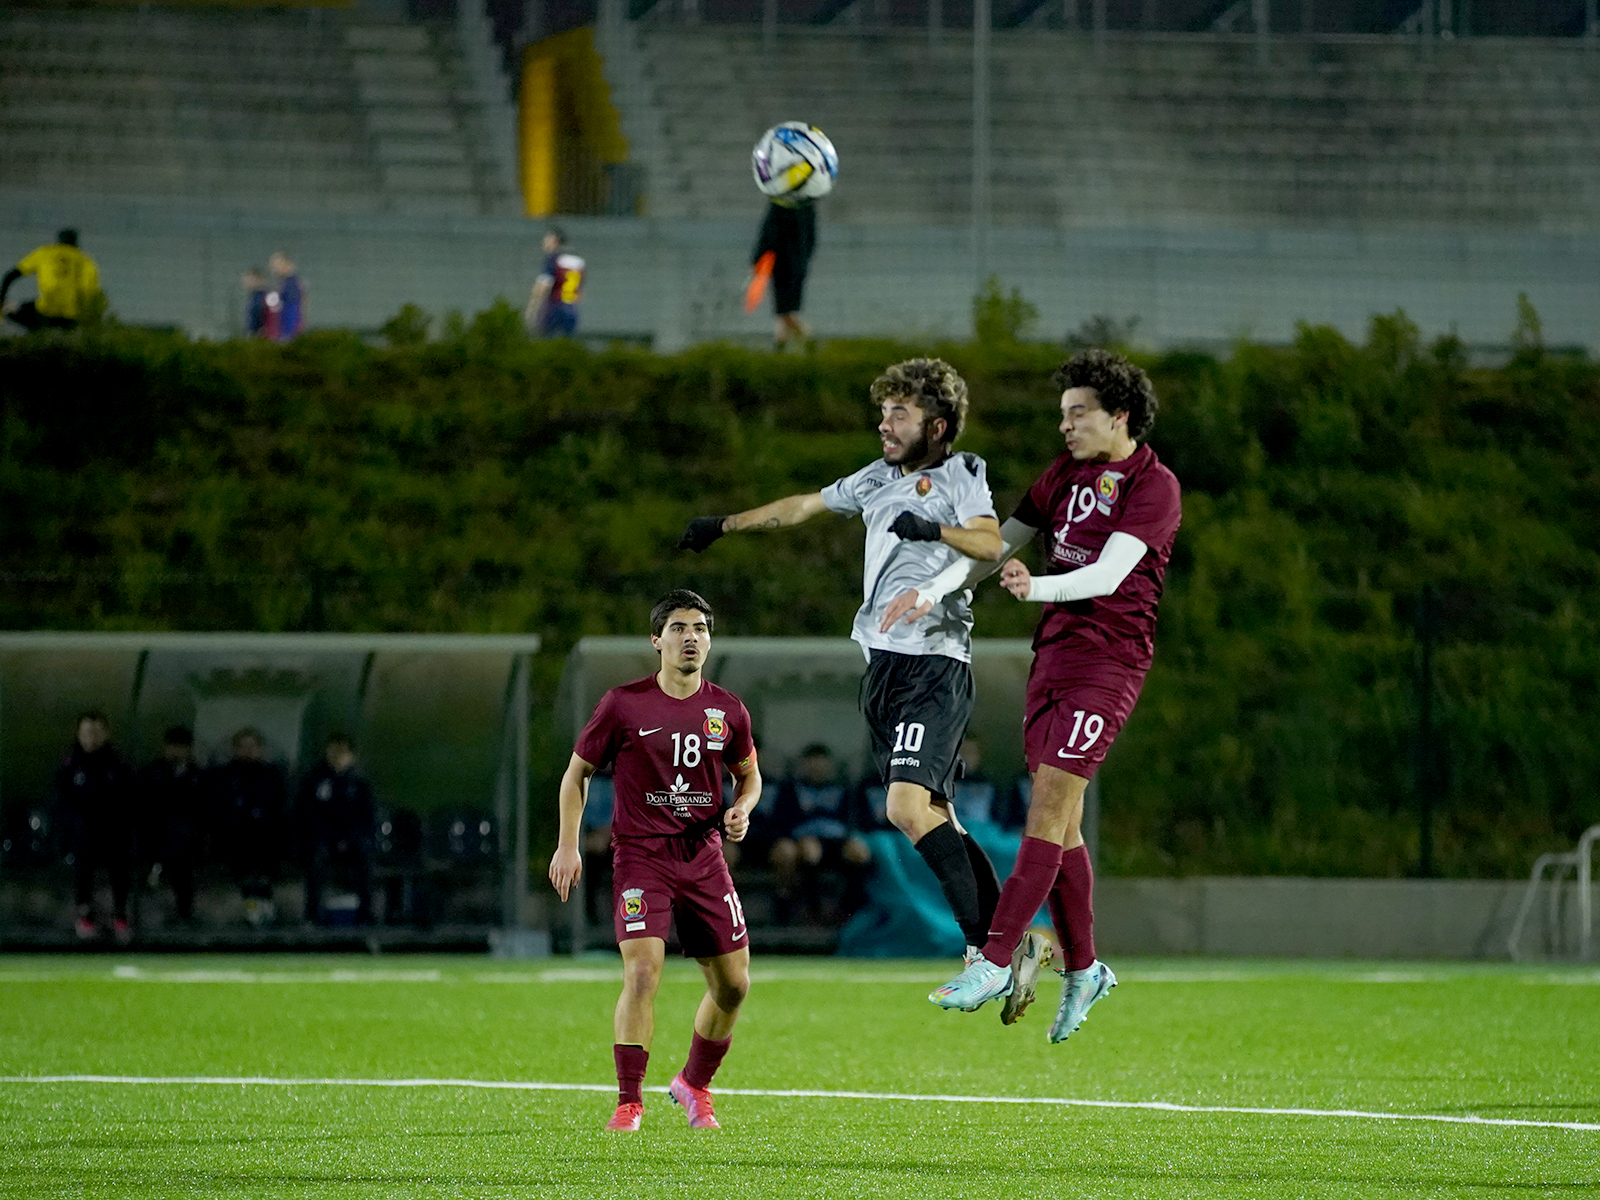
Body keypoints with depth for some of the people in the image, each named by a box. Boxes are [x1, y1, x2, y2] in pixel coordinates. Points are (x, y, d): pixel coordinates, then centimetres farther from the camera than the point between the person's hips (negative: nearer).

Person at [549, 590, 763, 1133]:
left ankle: (694, 1086, 27)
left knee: (734, 984, 3)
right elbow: (577, 771, 5)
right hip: (641, 855, -4)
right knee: (643, 972, -20)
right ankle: (628, 1101, -10)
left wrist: (742, 809, -2)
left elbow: (749, 775, 20)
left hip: (704, 857, 4)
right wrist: (568, 846, -1)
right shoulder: (624, 704, -6)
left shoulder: (727, 710, 4)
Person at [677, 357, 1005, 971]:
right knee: (933, 816, 2)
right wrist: (724, 524, 39)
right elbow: (804, 506, 33)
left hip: (933, 661, -8)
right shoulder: (880, 478, 20)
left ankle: (984, 948, -20)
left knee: (908, 805, -21)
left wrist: (936, 530, -34)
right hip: (883, 662, 8)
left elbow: (991, 543, -18)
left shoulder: (959, 476, -1)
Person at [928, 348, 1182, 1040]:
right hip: (1053, 652, 8)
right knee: (1060, 822, 8)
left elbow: (1109, 574, -21)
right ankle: (1083, 970, 18)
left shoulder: (1153, 487, -9)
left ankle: (996, 963, -16)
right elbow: (1000, 542, 21)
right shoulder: (1066, 474, 13)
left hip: (1108, 659, -8)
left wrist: (1037, 587, -36)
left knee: (1048, 809, -13)